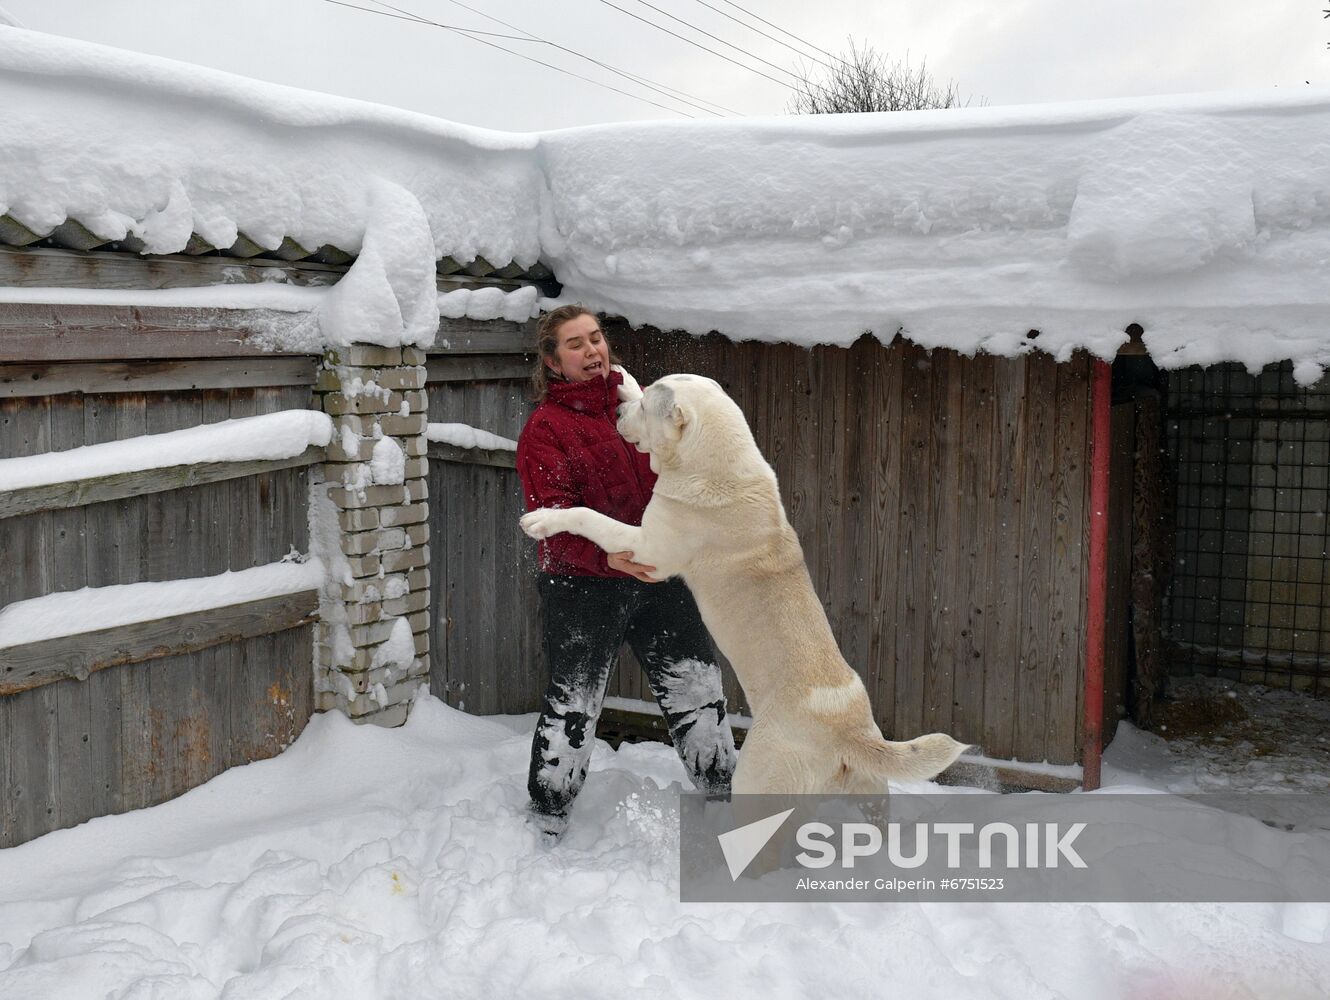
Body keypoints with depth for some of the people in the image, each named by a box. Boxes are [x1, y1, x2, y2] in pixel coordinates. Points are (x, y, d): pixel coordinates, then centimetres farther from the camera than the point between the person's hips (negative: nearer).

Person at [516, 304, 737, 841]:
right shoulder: (545, 429, -8)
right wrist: (606, 555, -36)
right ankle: (546, 819, 25)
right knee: (574, 702, 6)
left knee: (697, 686, 13)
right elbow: (553, 517, -18)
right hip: (583, 585, -5)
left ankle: (722, 792, 34)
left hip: (660, 576, 5)